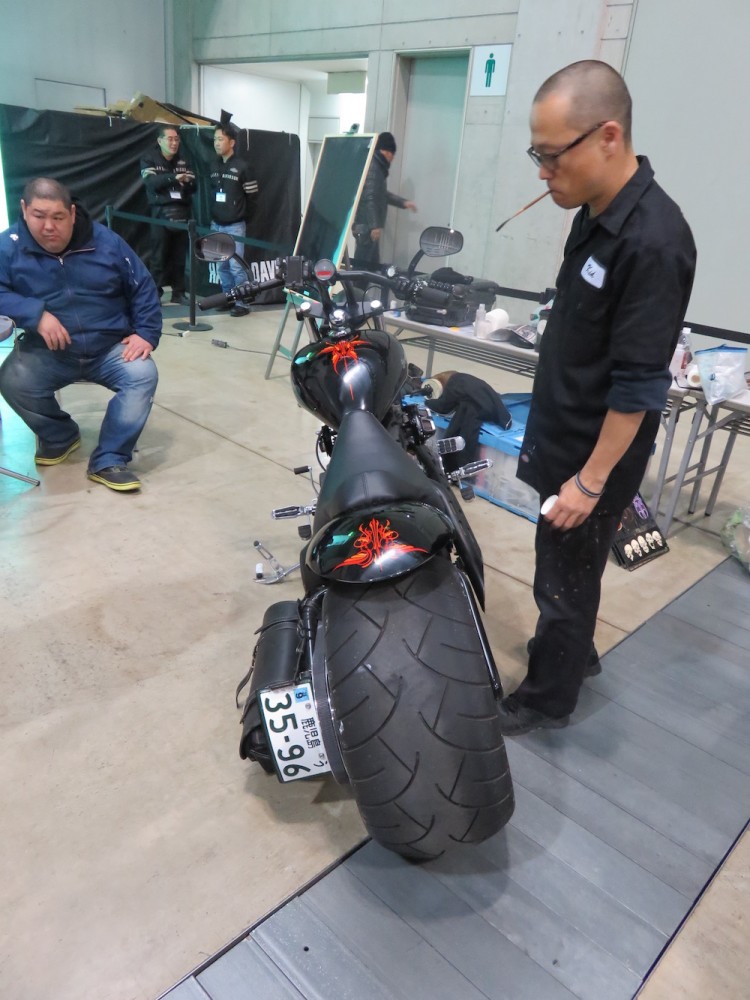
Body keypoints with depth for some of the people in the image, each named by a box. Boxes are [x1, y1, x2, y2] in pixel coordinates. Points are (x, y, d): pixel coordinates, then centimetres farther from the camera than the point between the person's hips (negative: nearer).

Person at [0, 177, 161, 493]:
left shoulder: (105, 241, -1)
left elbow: (142, 288, 5)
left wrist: (146, 333, -7)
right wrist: (35, 314, -27)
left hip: (110, 348, 0)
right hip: (47, 351, 0)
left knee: (143, 375, -27)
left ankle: (108, 460, -18)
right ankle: (59, 436, 6)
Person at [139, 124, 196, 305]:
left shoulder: (183, 162, 16)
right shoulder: (149, 160, 4)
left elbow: (193, 186, 7)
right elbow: (152, 183, -13)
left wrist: (186, 182, -16)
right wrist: (174, 177, -25)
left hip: (182, 213, 3)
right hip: (161, 213, -3)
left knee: (179, 256, 3)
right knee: (159, 256, -4)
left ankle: (178, 293, 10)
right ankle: (155, 294, 1)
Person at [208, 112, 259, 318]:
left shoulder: (241, 167, -8)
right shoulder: (213, 166, 9)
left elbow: (252, 195, -4)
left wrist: (238, 210, 4)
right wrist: (213, 217, 14)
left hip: (235, 226, -6)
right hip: (216, 225, 6)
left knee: (236, 266, -8)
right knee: (222, 266, 8)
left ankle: (242, 303, -2)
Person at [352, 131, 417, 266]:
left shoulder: (378, 167, 19)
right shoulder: (372, 167, -13)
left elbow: (382, 194, 30)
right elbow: (369, 198, -21)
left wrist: (403, 202, 27)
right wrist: (375, 225, -23)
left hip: (368, 224, 11)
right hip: (366, 225, -11)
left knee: (372, 263, 13)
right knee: (363, 264, -9)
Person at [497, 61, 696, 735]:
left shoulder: (653, 241, -25)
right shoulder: (595, 216, 4)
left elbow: (639, 385, -24)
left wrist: (591, 479, -20)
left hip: (593, 457, -8)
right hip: (563, 439, 8)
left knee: (564, 582, 8)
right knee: (566, 573, 24)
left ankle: (546, 700, 29)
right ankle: (575, 651, 47)